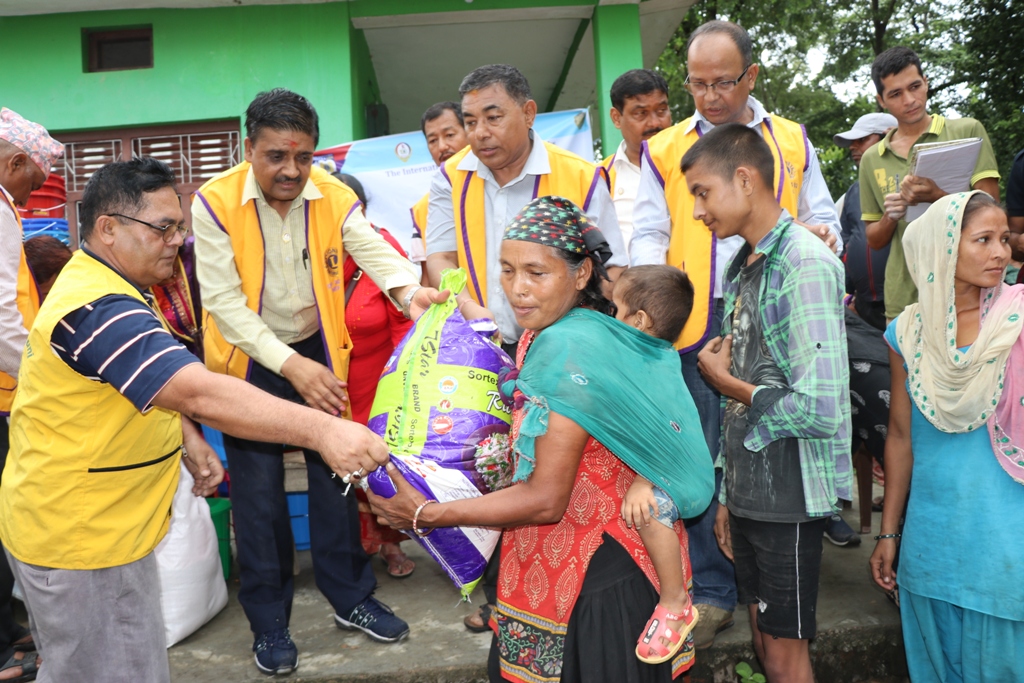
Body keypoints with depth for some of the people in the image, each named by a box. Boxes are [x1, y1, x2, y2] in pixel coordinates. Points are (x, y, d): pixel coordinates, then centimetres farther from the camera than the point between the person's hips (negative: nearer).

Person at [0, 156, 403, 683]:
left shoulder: (97, 285, 7)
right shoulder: (98, 311, -29)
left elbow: (151, 377, 16)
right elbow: (202, 393, -41)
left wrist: (190, 440, 2)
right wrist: (321, 430, -47)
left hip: (97, 525, 10)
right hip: (80, 542, -10)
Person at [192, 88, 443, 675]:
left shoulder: (334, 196, -9)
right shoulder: (216, 202, -17)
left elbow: (374, 251, -23)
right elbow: (225, 303, -20)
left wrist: (410, 291, -46)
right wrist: (289, 364, -30)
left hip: (319, 351, 3)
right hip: (251, 359, -2)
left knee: (336, 472, 10)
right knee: (259, 492, 5)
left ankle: (352, 598, 28)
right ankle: (269, 622, 23)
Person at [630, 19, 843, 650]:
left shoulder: (793, 141, 15)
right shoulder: (663, 150, 10)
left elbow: (822, 218, 17)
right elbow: (649, 234, 5)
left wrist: (822, 234, -8)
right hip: (700, 322, -1)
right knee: (705, 454, 0)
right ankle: (712, 587, 14)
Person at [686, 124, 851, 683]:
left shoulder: (806, 265, -17)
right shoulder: (743, 266, 9)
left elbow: (821, 410, -26)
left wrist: (725, 381, -10)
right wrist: (727, 495, 13)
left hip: (789, 495, -8)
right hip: (748, 490, 8)